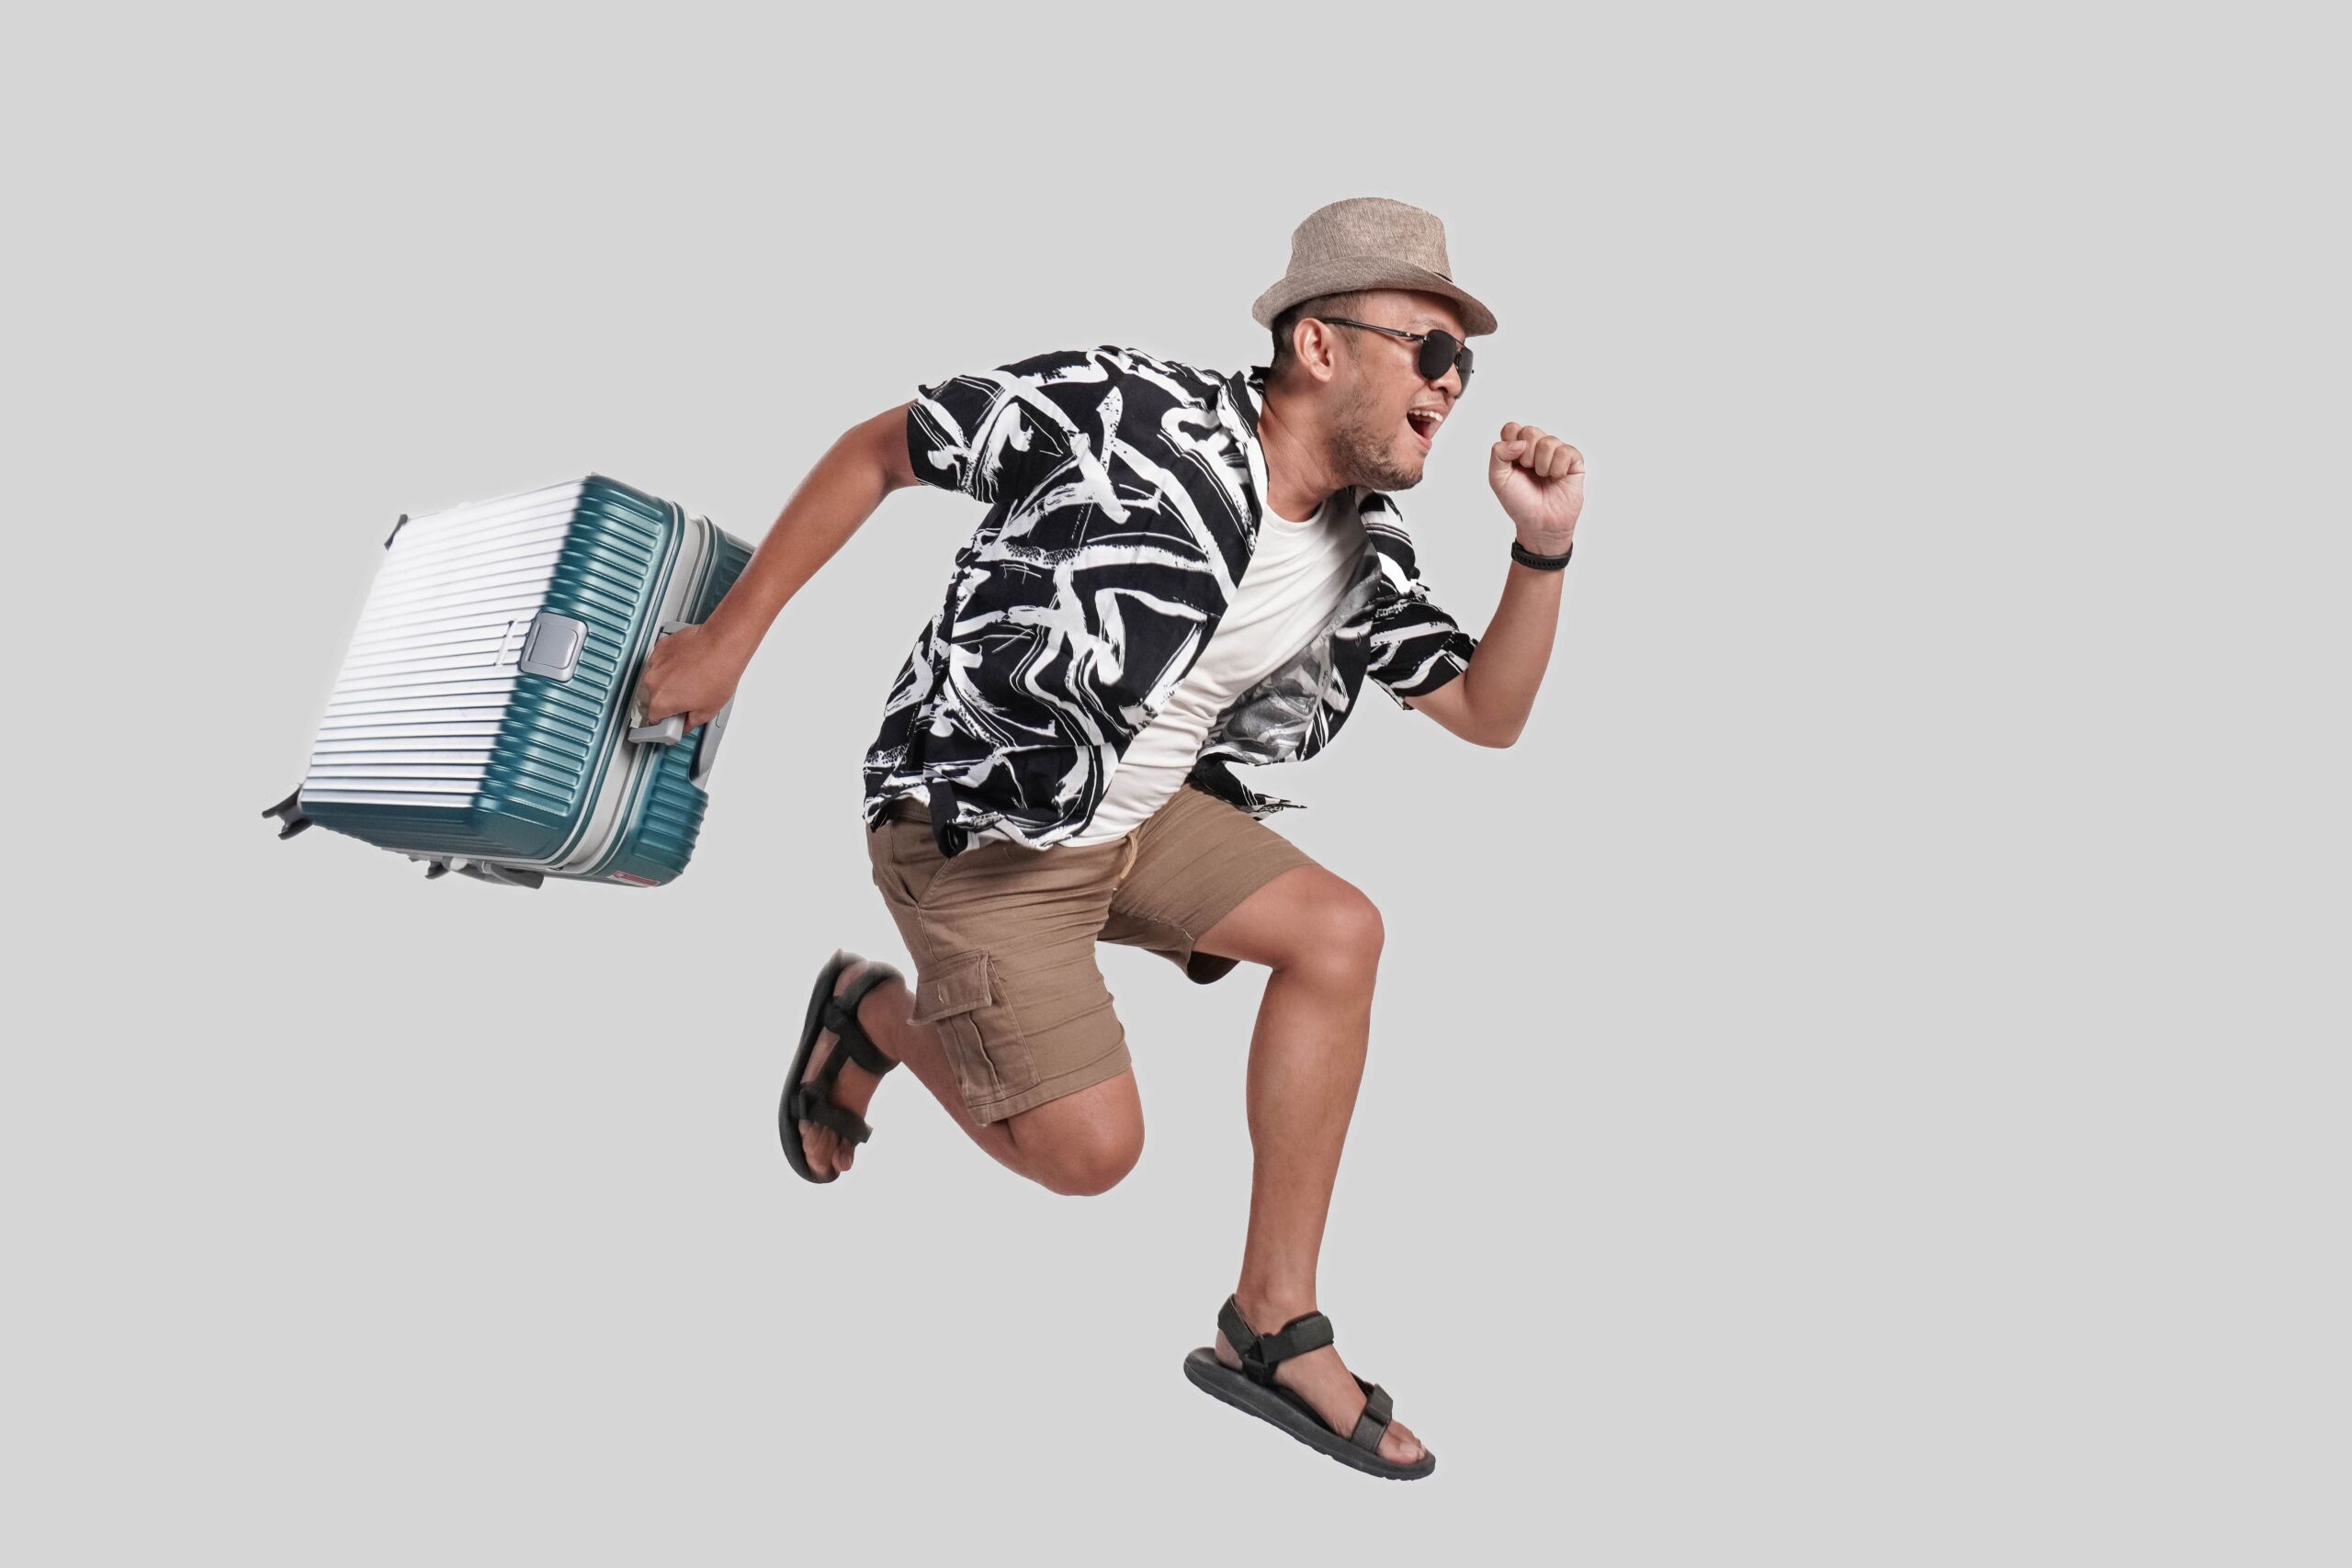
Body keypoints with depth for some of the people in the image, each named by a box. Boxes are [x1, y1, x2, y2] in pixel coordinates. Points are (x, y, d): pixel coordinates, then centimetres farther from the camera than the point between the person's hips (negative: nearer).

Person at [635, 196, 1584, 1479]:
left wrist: (1543, 547, -11)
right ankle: (876, 1016, 21)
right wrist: (728, 637, -11)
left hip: (1137, 813, 7)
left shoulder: (1363, 554, -1)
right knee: (1088, 1151, -11)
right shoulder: (1128, 411, -21)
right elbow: (876, 449, -12)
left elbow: (1488, 713, 4)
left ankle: (1272, 1330, -1)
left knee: (1338, 931, -10)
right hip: (970, 828, -7)